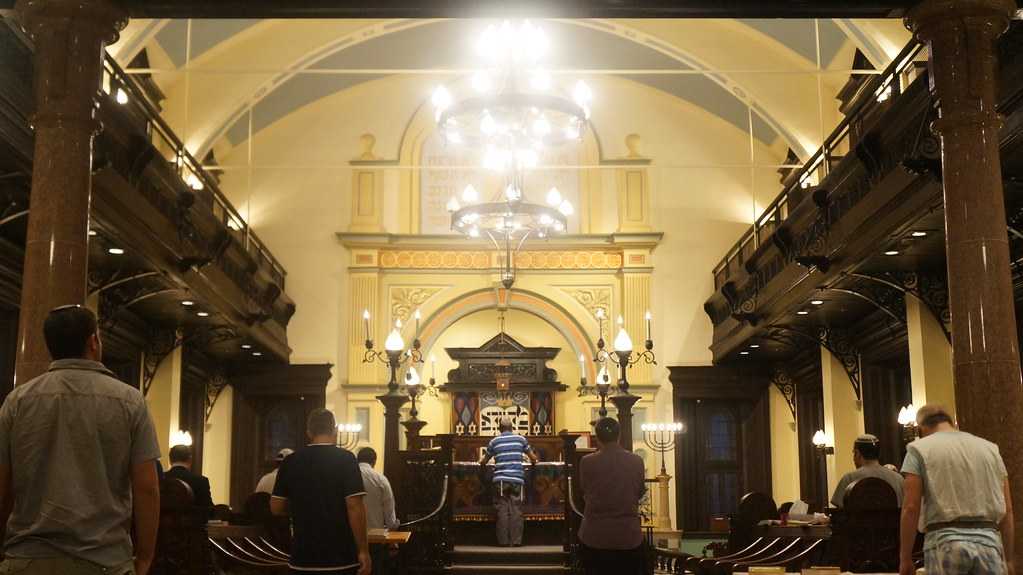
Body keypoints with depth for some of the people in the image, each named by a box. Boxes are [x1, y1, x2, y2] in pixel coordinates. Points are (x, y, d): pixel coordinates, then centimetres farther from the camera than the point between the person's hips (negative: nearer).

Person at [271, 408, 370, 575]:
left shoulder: (290, 461, 2)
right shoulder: (345, 458, -8)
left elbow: (276, 507, 7)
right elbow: (354, 506, -14)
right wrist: (363, 551, -9)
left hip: (303, 557, 3)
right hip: (342, 557, -3)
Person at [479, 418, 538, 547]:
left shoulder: (494, 441, 6)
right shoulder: (520, 439, 7)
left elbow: (484, 461, 16)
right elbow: (533, 458, 13)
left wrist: (481, 462, 39)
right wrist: (534, 461, 36)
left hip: (500, 479, 0)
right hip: (517, 479, 0)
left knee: (502, 510, 3)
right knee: (516, 510, 2)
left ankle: (503, 541, 1)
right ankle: (516, 540, -1)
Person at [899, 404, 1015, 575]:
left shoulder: (919, 449, 5)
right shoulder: (990, 448, 16)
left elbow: (911, 508, -4)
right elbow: (1007, 509, 12)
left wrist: (905, 558, 1)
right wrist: (1008, 558, 16)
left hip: (945, 540, -3)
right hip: (989, 541, 3)